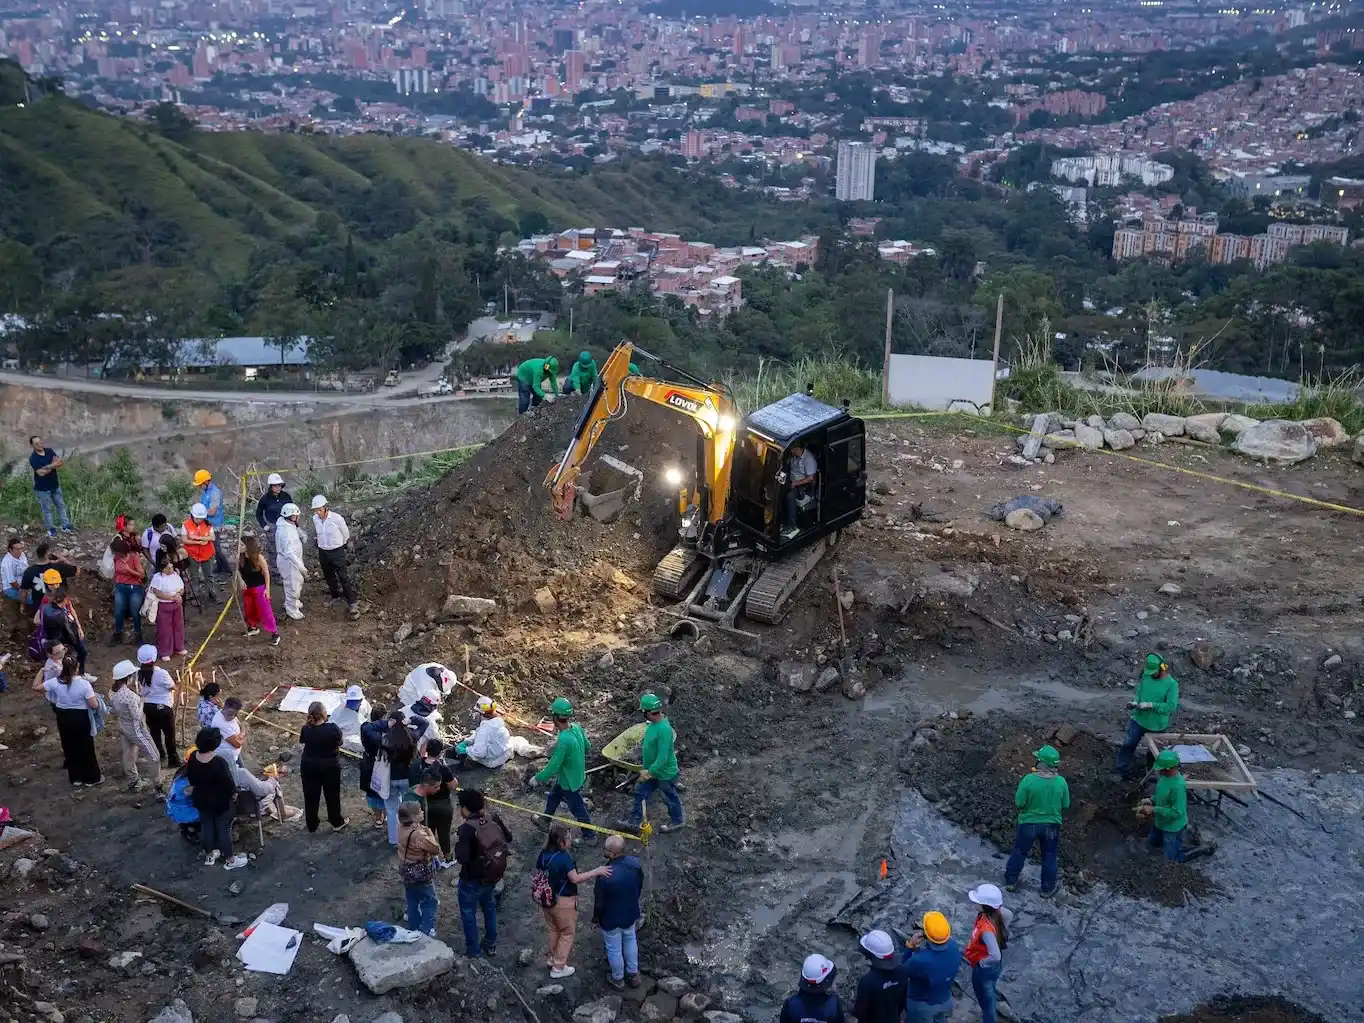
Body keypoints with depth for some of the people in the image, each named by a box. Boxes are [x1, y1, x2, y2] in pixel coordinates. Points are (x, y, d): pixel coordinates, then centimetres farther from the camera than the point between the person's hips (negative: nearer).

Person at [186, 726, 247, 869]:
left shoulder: (193, 757, -14)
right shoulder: (219, 763, -34)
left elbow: (190, 778, 3)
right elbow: (228, 783, -23)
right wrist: (234, 794, -3)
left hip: (201, 799, 6)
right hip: (220, 802, -6)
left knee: (206, 825, 24)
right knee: (223, 829, 11)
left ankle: (209, 855, 41)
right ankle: (230, 860, 26)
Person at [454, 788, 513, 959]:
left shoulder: (467, 828, -29)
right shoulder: (493, 818, -10)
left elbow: (462, 859, -32)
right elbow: (508, 837, 4)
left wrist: (458, 841, -18)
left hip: (472, 879, -6)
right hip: (493, 874, 6)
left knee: (468, 913, 17)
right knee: (489, 908, 27)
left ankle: (473, 950, 28)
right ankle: (491, 945, 40)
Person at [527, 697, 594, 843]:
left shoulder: (563, 741, -39)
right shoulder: (577, 727, -15)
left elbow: (553, 767, -31)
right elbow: (587, 746, 2)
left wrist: (536, 779, -18)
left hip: (569, 782, -8)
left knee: (578, 809, 15)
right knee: (553, 798, 29)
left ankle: (589, 837, 35)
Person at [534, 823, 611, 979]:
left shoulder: (543, 854, -6)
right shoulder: (564, 857, -28)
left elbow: (537, 876, 5)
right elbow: (575, 879, -27)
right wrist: (596, 871, -25)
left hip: (547, 899, 7)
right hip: (563, 902, -7)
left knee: (554, 930, 27)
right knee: (567, 933, 13)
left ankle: (552, 958, 44)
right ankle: (558, 968, 21)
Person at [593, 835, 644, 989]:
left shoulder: (606, 875, -37)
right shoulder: (635, 864, -19)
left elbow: (599, 901, -21)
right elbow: (640, 888, -1)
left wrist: (596, 918, -2)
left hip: (611, 919, -5)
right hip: (630, 913, 5)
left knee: (614, 949, 19)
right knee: (630, 941, 29)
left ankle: (618, 979, 40)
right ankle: (633, 975, 45)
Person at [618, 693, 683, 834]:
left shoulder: (664, 729, -36)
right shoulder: (654, 723, -6)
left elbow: (662, 758, -35)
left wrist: (650, 771, -30)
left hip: (665, 773, -9)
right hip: (652, 770, 9)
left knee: (671, 798, 16)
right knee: (640, 793, 17)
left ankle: (676, 821, 39)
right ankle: (634, 821, 32)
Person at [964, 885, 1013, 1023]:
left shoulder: (986, 929, -41)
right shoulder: (997, 912, -18)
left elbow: (995, 956, -44)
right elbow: (1009, 915, 4)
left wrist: (982, 963, -25)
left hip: (984, 969, -8)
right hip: (995, 966, 8)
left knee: (986, 1000, 18)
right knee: (990, 995, 33)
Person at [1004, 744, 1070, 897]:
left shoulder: (1029, 780, -27)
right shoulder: (1061, 782, -19)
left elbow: (1019, 803, -19)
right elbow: (1066, 805, -6)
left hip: (1028, 823, -1)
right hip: (1052, 824, 1)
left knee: (1019, 852, 22)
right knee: (1049, 857, 22)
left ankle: (1011, 881, 38)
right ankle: (1048, 889, 36)